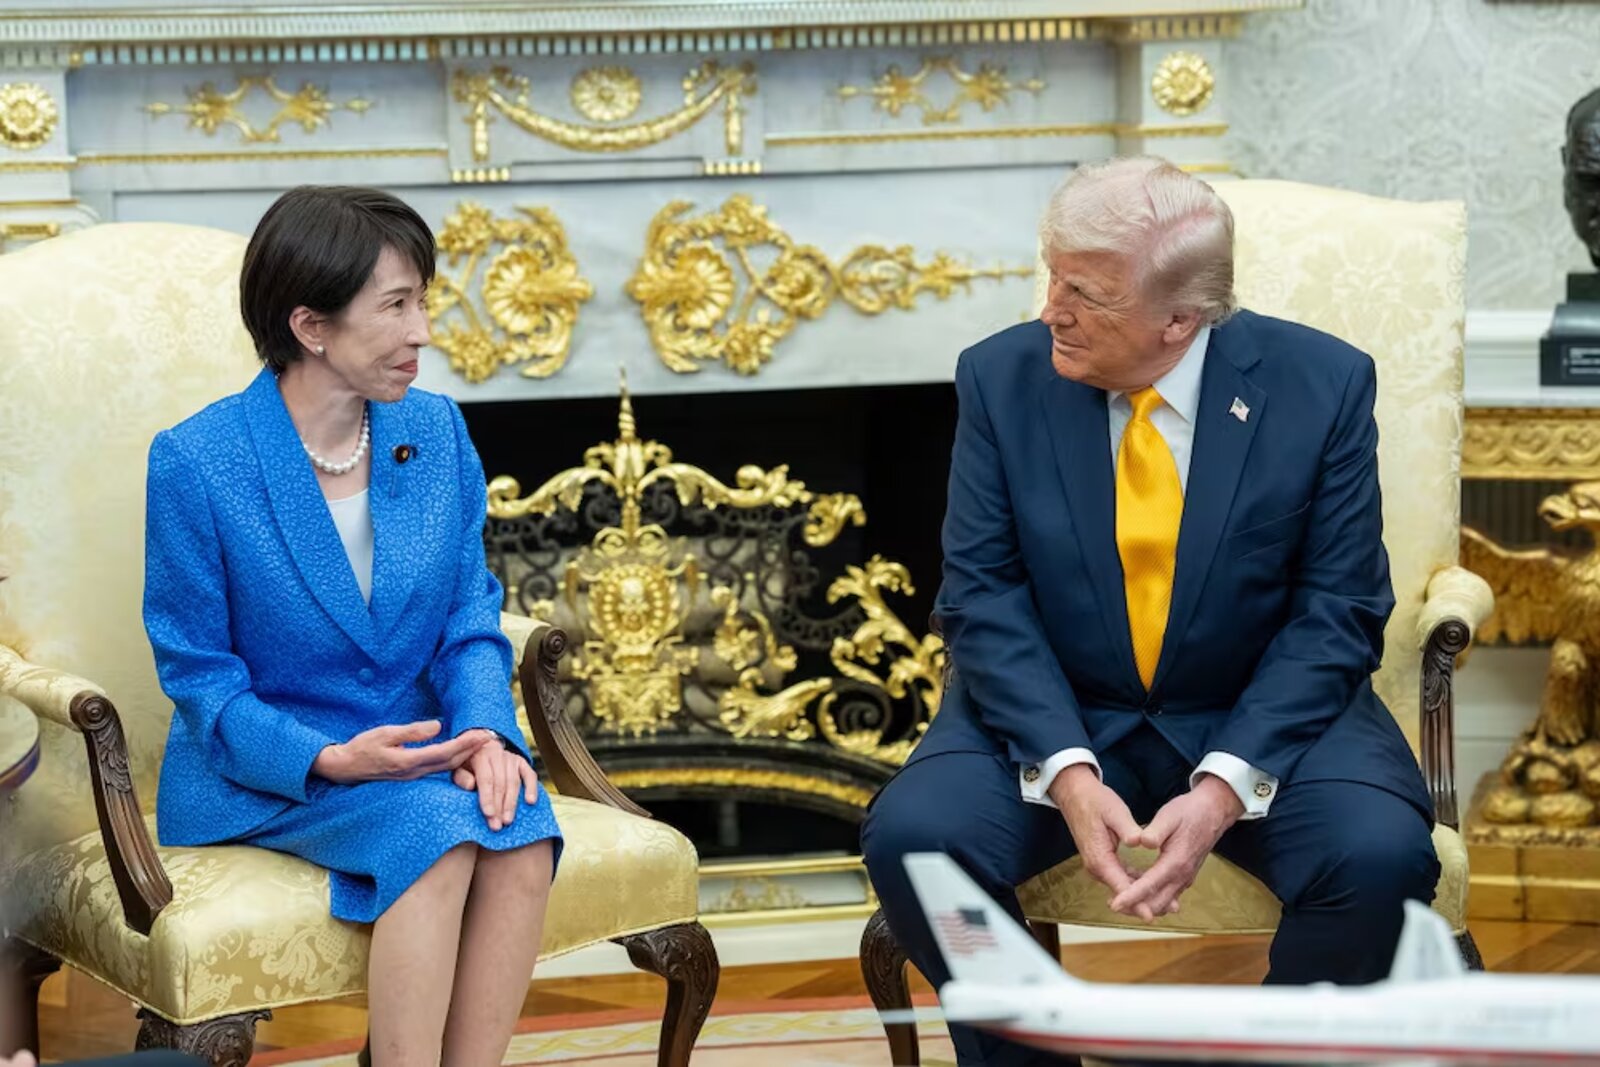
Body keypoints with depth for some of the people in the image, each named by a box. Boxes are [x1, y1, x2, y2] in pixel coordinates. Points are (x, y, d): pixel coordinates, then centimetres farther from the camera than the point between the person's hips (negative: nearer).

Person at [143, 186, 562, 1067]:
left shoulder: (436, 431, 3)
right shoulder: (195, 463, -11)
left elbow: (471, 615, 7)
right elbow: (198, 674, -8)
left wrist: (484, 729, -14)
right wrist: (326, 760, -23)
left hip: (415, 747, 4)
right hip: (257, 774, -4)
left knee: (519, 827, -28)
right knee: (436, 828, -33)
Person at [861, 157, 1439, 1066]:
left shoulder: (1323, 385, -10)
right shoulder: (1003, 376, -6)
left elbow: (1337, 614, -10)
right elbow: (983, 594, -7)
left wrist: (1224, 788, -23)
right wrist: (1066, 772, -23)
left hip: (1265, 720, -1)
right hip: (1057, 715, 1)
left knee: (1380, 854, -30)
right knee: (913, 835, -25)